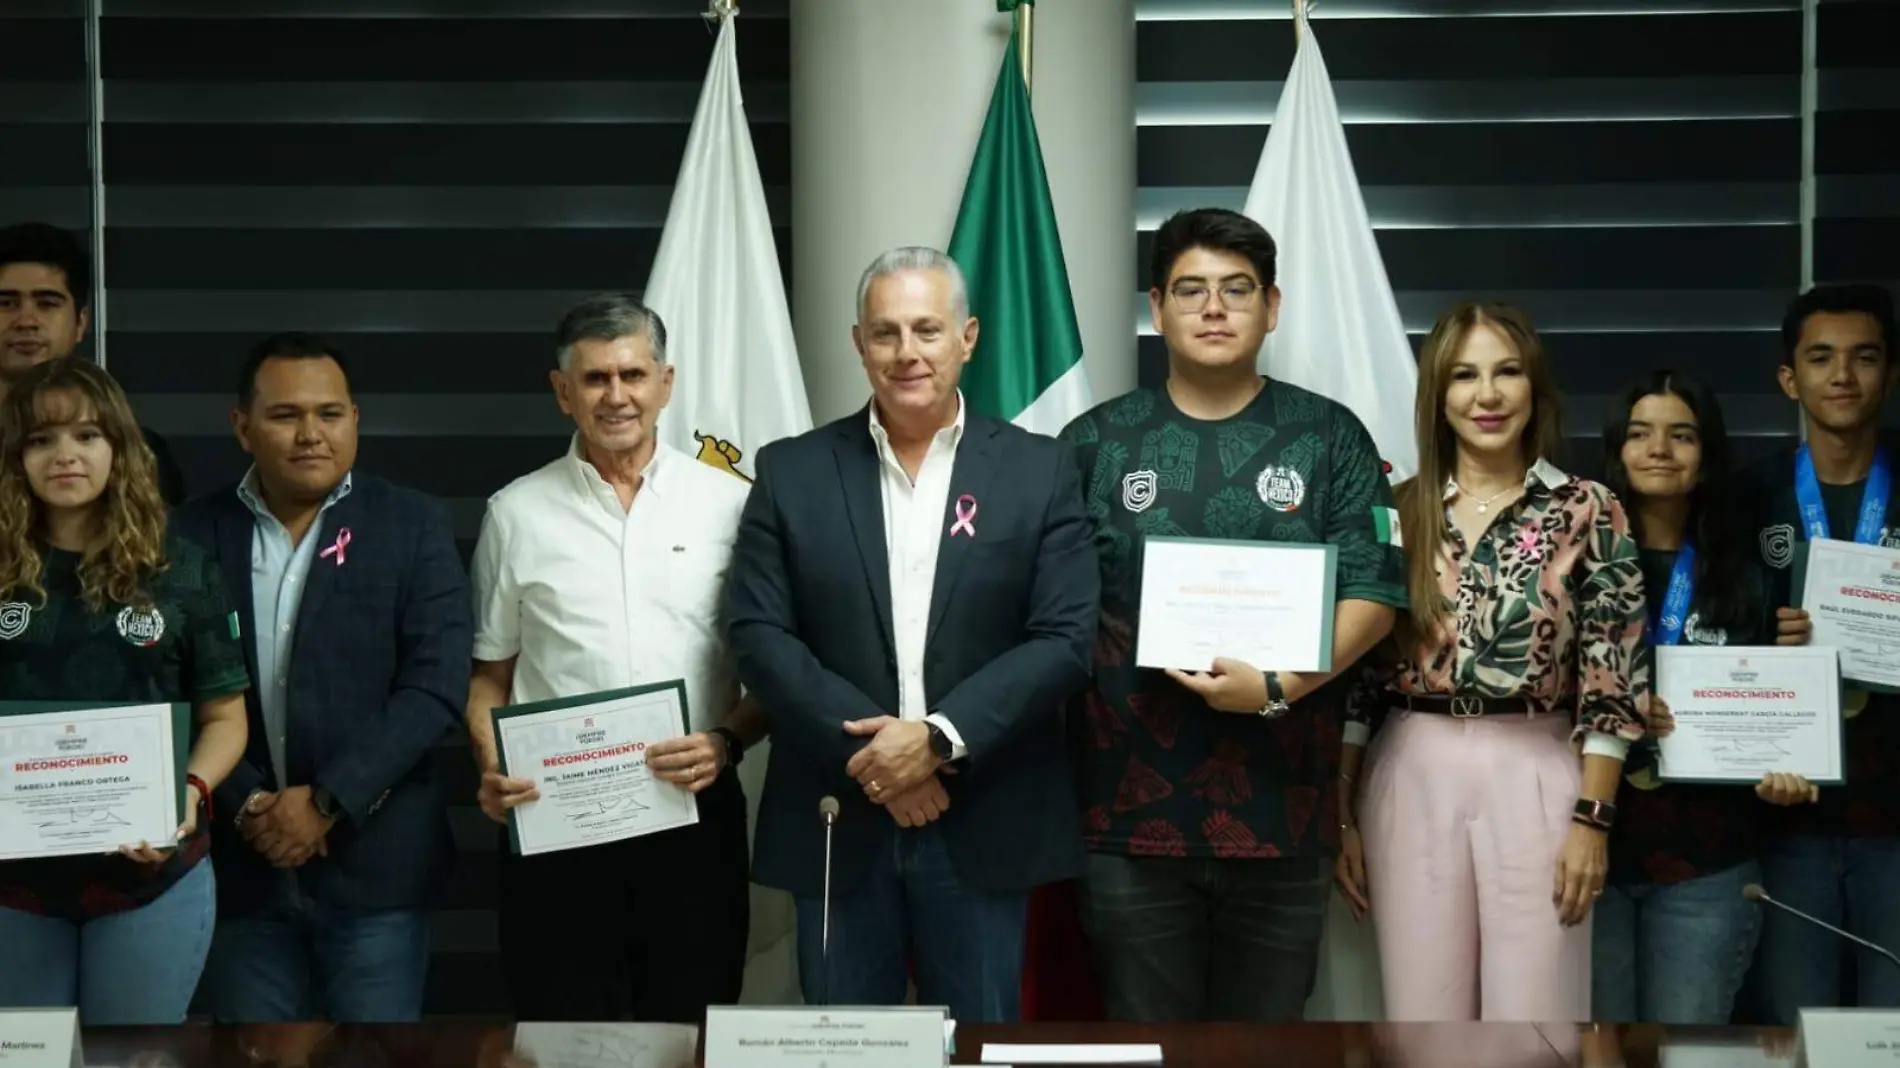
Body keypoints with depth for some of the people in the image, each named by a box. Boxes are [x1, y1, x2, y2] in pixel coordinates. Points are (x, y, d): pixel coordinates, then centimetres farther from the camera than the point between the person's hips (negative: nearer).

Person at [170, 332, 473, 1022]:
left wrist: (328, 801, -13)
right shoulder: (192, 535, 4)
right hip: (238, 862, 1)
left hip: (373, 860, -1)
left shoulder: (414, 527, 0)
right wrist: (247, 807, -10)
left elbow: (434, 687, -7)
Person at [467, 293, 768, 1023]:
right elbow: (489, 676, 11)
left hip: (694, 814, 0)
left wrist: (728, 742, -13)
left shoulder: (727, 504, 3)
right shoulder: (517, 513, 6)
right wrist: (492, 772, -6)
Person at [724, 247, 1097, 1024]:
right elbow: (756, 632, -2)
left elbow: (1065, 639, -5)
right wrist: (865, 750, -14)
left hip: (984, 827, 0)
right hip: (836, 822, 1)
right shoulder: (791, 472, 4)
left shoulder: (1039, 470, 2)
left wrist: (940, 738, -16)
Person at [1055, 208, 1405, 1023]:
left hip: (1282, 809, 0)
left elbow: (1373, 593, -2)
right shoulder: (1096, 441, 6)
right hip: (1131, 809, 0)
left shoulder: (1330, 437, 5)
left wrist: (1278, 688, -16)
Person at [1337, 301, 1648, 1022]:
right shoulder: (1394, 512, 6)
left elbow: (1611, 679, -2)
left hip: (1536, 779, -2)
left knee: (1533, 1015, 1)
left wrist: (1592, 819, -8)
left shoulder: (1587, 511, 0)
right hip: (1412, 779, 2)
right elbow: (1355, 671, 7)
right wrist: (1342, 816, 4)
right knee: (1422, 1015, 7)